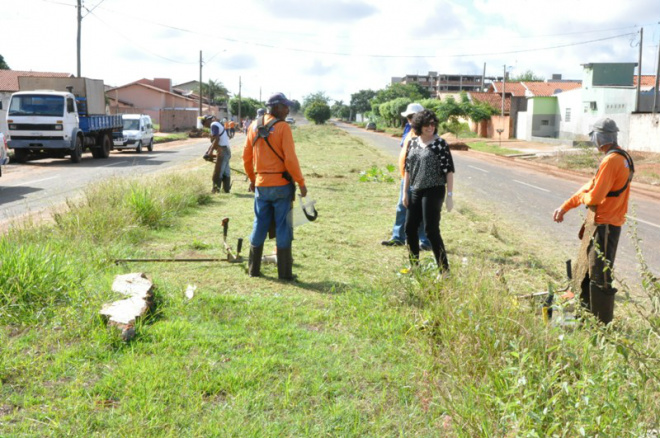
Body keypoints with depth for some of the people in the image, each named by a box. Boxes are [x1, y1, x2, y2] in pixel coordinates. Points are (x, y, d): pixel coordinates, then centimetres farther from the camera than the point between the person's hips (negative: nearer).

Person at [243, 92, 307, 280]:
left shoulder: (254, 126, 6)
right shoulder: (283, 127, -11)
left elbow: (246, 157, 11)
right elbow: (290, 159, -16)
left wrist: (252, 179, 23)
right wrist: (301, 182, -8)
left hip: (261, 185, 5)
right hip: (282, 185, -5)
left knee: (259, 226, 14)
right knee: (283, 228, 3)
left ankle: (253, 269, 20)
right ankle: (284, 272, 7)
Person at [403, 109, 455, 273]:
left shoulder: (440, 144, -8)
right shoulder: (412, 143, 7)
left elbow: (449, 170, -9)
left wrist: (450, 195, -13)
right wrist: (405, 192, 11)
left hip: (433, 191, -6)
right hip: (415, 191, 6)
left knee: (431, 230, -8)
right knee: (409, 228, 10)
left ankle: (444, 269, 2)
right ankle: (414, 266, 26)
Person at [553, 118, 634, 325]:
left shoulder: (611, 161, -20)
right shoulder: (621, 157, 13)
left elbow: (594, 196, -24)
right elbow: (590, 186, 16)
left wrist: (582, 197, 0)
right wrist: (565, 207, 14)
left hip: (603, 226, -10)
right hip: (602, 223, 10)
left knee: (599, 277, -3)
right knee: (583, 270, 20)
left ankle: (603, 323, 5)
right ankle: (584, 312, 33)